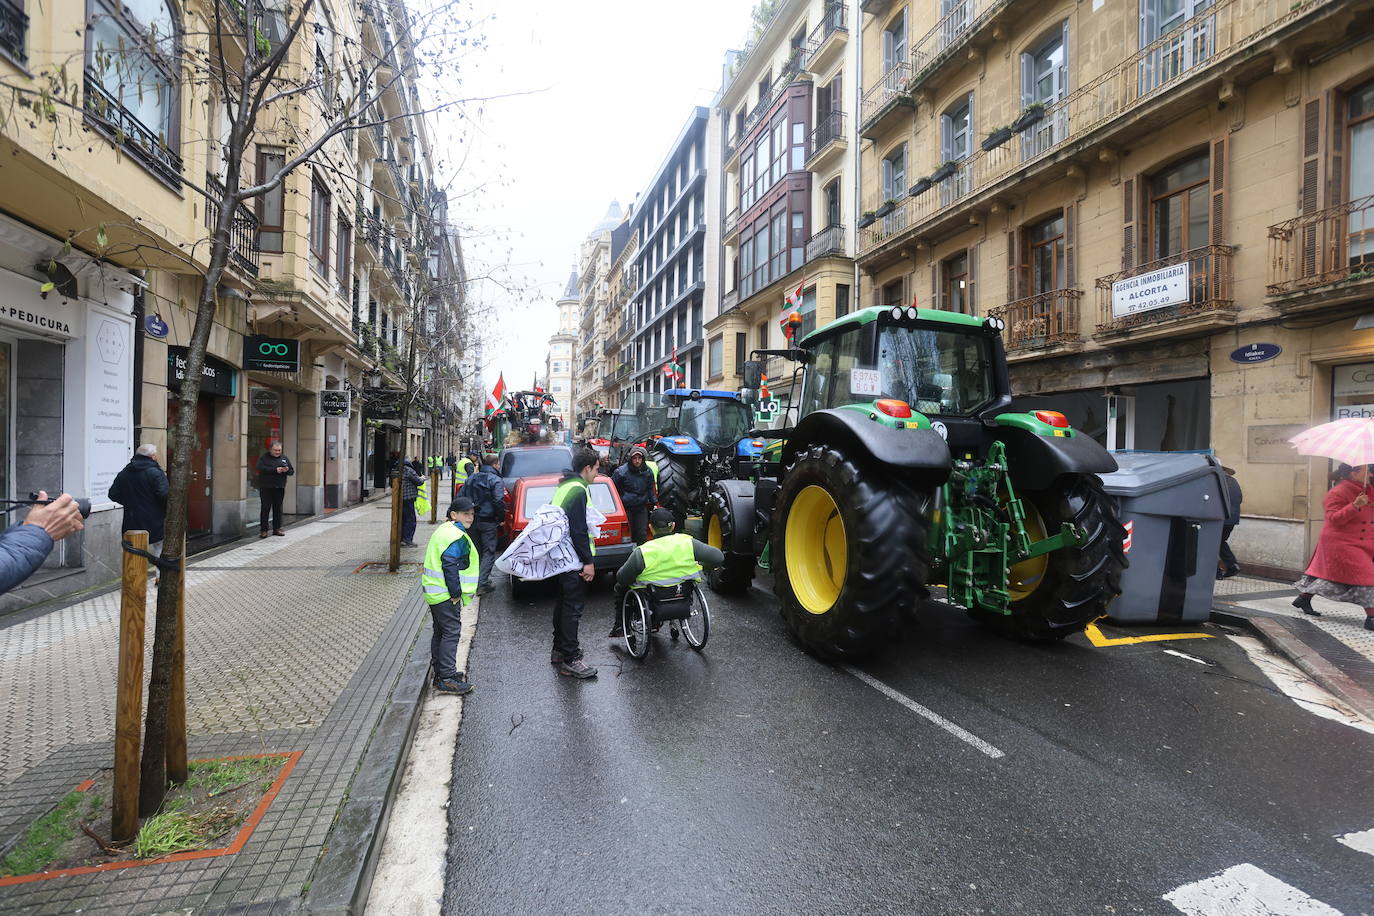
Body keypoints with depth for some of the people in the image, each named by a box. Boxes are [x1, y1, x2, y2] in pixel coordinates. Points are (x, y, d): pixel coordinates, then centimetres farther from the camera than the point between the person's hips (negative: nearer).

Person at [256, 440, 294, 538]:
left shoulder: (284, 458, 13)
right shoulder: (264, 457, 1)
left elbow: (292, 471, 13)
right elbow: (260, 468, -15)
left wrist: (287, 470, -10)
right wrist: (275, 470, -22)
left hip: (279, 488, 3)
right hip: (266, 488, -3)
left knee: (278, 508, 8)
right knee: (265, 508, -3)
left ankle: (277, 529, 14)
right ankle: (263, 530, 1)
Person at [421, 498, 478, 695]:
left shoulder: (444, 530, 15)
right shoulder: (457, 536, -18)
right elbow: (450, 566, -24)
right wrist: (456, 594, -18)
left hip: (435, 592, 11)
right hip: (445, 595, -11)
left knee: (440, 633, 18)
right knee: (451, 634, -6)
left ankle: (440, 672, 29)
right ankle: (447, 679, -3)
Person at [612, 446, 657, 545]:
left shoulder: (648, 472, 2)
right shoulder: (621, 471, -13)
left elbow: (650, 489, 17)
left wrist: (654, 503, 13)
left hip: (642, 507, 4)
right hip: (626, 507, -4)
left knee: (642, 533, 6)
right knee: (628, 533, 0)